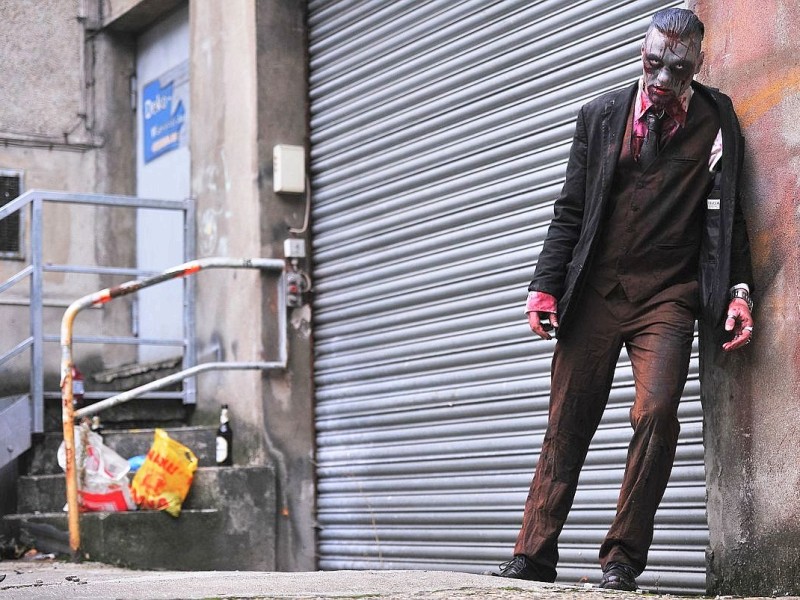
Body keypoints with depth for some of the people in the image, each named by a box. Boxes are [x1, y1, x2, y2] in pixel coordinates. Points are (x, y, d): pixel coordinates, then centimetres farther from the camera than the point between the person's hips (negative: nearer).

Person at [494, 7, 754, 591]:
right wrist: (545, 285, 1)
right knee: (567, 427, 2)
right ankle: (534, 555, 9)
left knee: (656, 413, -18)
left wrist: (738, 291, -3)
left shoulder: (717, 120, 7)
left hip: (667, 297, -1)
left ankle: (623, 560, -6)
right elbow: (571, 210, 10)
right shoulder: (601, 115, 10)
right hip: (595, 294, 2)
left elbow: (728, 213, 9)